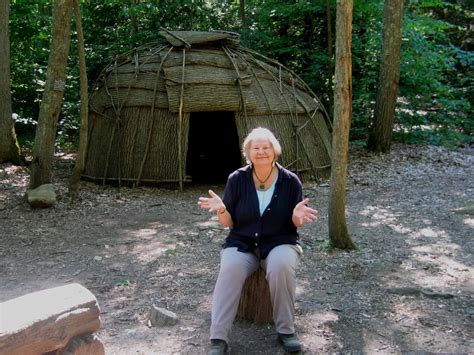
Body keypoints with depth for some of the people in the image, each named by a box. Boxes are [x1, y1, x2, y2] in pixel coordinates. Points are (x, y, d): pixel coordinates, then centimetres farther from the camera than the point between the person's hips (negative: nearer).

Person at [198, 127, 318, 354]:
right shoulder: (237, 179, -2)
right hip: (242, 244, 1)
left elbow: (296, 225, 2)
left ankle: (286, 331, -16)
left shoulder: (290, 181, -3)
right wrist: (221, 209, -21)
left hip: (279, 243, 0)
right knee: (230, 268, -32)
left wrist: (297, 215, -21)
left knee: (282, 266, -35)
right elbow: (228, 223, 1)